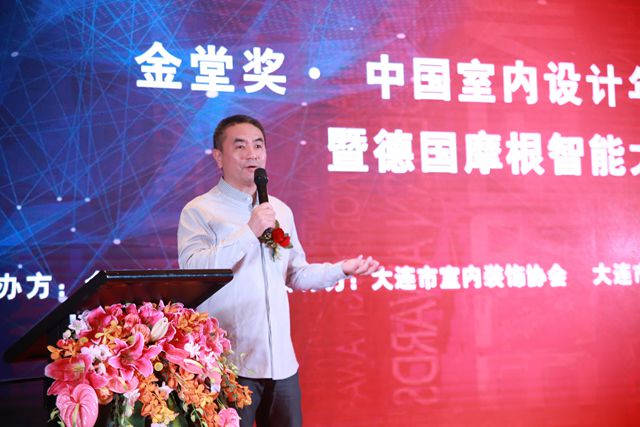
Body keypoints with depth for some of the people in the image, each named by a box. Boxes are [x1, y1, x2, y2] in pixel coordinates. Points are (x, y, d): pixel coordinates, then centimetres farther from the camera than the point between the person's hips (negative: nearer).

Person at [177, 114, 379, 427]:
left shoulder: (280, 211, 14)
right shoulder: (200, 211, -5)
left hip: (282, 362, 6)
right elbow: (192, 272, -20)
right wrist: (249, 232, -22)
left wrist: (342, 269, 8)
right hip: (229, 366, -6)